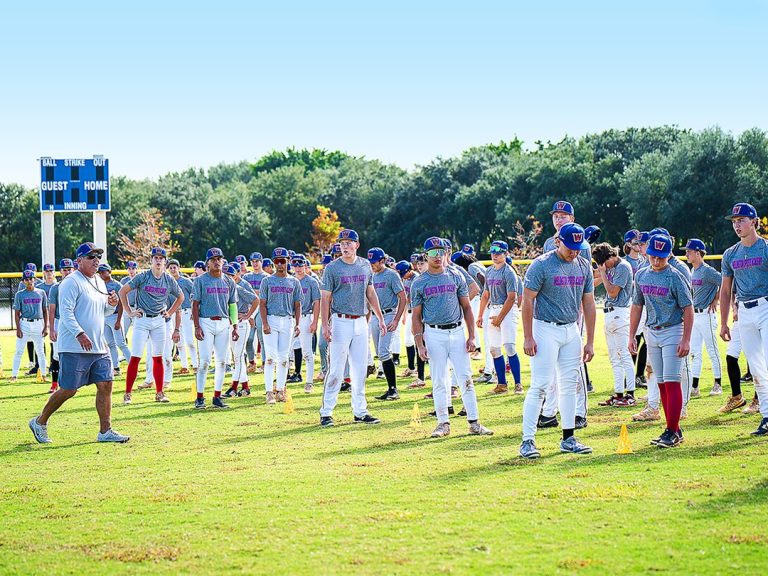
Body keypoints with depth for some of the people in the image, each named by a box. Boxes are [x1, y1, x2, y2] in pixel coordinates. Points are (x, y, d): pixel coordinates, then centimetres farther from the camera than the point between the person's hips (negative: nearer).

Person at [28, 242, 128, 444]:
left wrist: (111, 304, 4)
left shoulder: (99, 282, 17)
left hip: (99, 347, 8)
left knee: (105, 385, 1)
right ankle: (40, 423, 14)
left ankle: (106, 431, 5)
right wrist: (79, 334, -29)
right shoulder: (71, 282, -10)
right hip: (74, 349, -8)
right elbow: (66, 312, -19)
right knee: (68, 390, -4)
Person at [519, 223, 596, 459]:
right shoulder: (541, 265, -11)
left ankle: (568, 439, 16)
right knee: (540, 385, -10)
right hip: (546, 330, -6)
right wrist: (528, 338, -15)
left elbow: (588, 304, 10)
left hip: (572, 330, 6)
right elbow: (527, 300, -11)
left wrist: (590, 341, 8)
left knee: (569, 384, 8)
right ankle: (527, 441, -8)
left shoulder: (584, 266, 6)